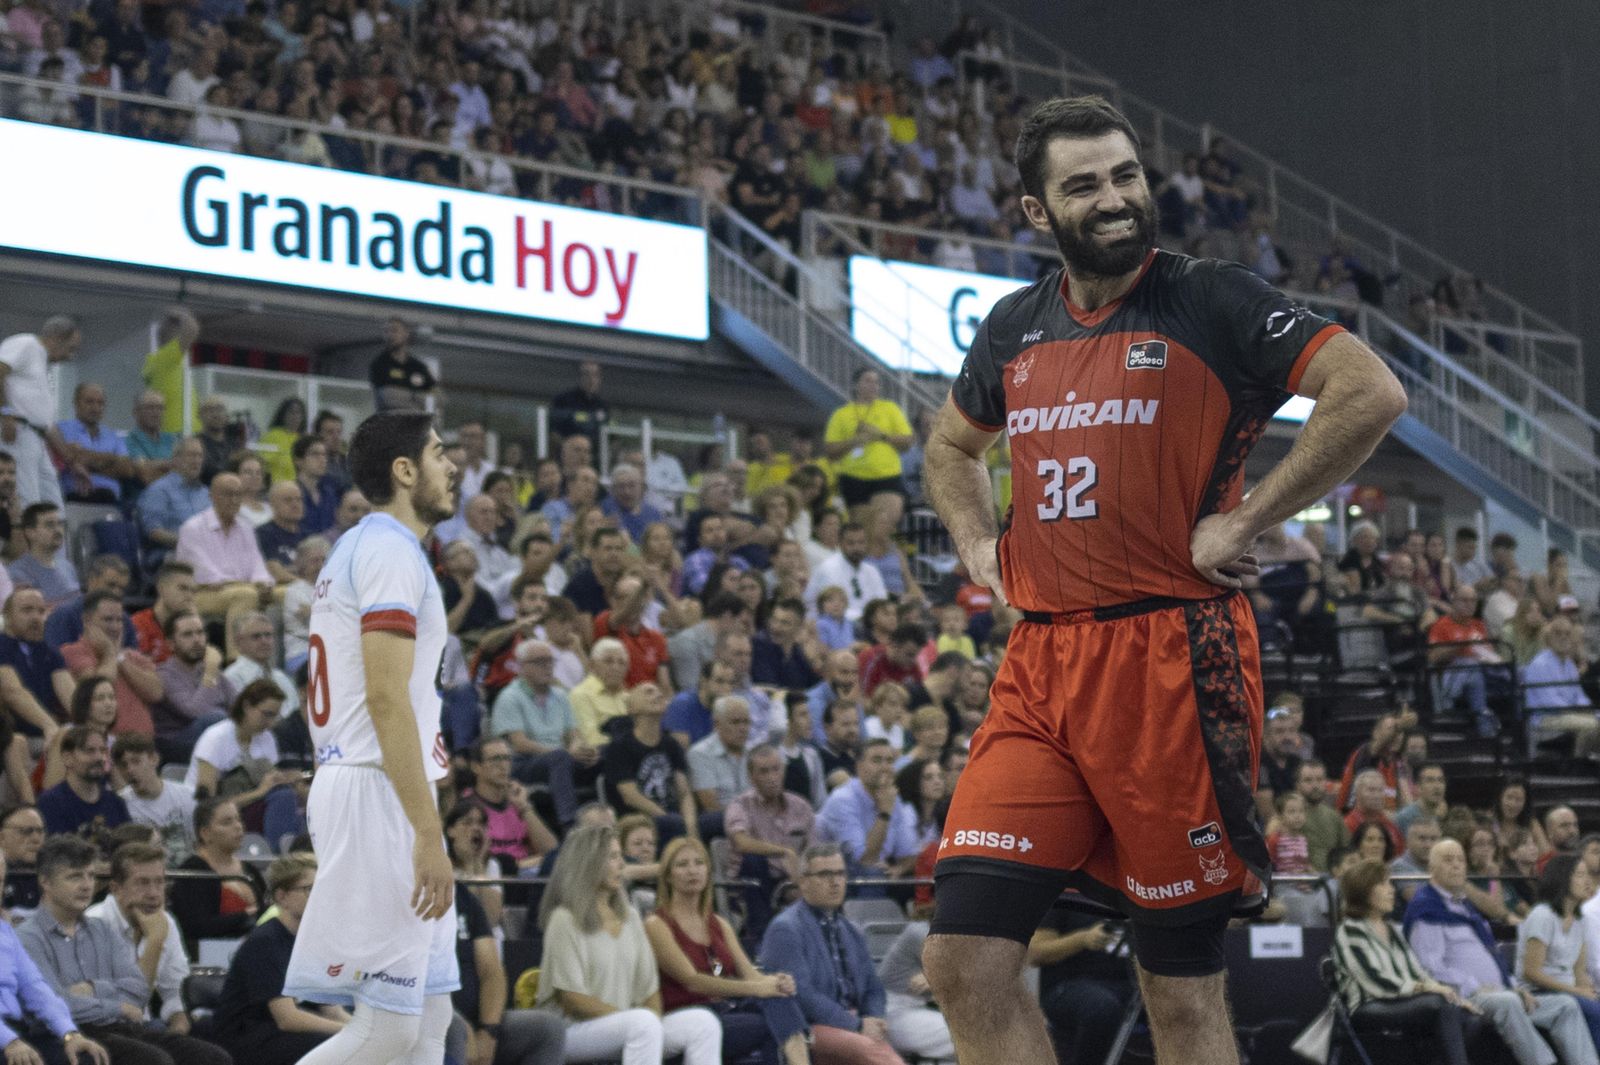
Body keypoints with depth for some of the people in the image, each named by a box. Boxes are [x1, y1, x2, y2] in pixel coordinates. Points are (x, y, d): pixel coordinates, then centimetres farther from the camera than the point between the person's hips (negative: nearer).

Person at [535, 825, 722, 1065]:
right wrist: (634, 1018, -15)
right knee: (644, 1023, -36)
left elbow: (649, 985, 16)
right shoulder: (565, 920, -7)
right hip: (573, 1030, -7)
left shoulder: (629, 917, 16)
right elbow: (571, 999, -12)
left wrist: (654, 1020, -6)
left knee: (703, 1022, -15)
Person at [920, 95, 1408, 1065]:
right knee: (966, 963, -6)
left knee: (1184, 984, 2)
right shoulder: (1015, 327, 14)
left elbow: (1373, 394, -14)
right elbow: (951, 448, 34)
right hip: (1040, 665, 5)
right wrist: (977, 541, 15)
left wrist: (1244, 520, -14)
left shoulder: (1214, 302, -3)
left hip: (1174, 658, -5)